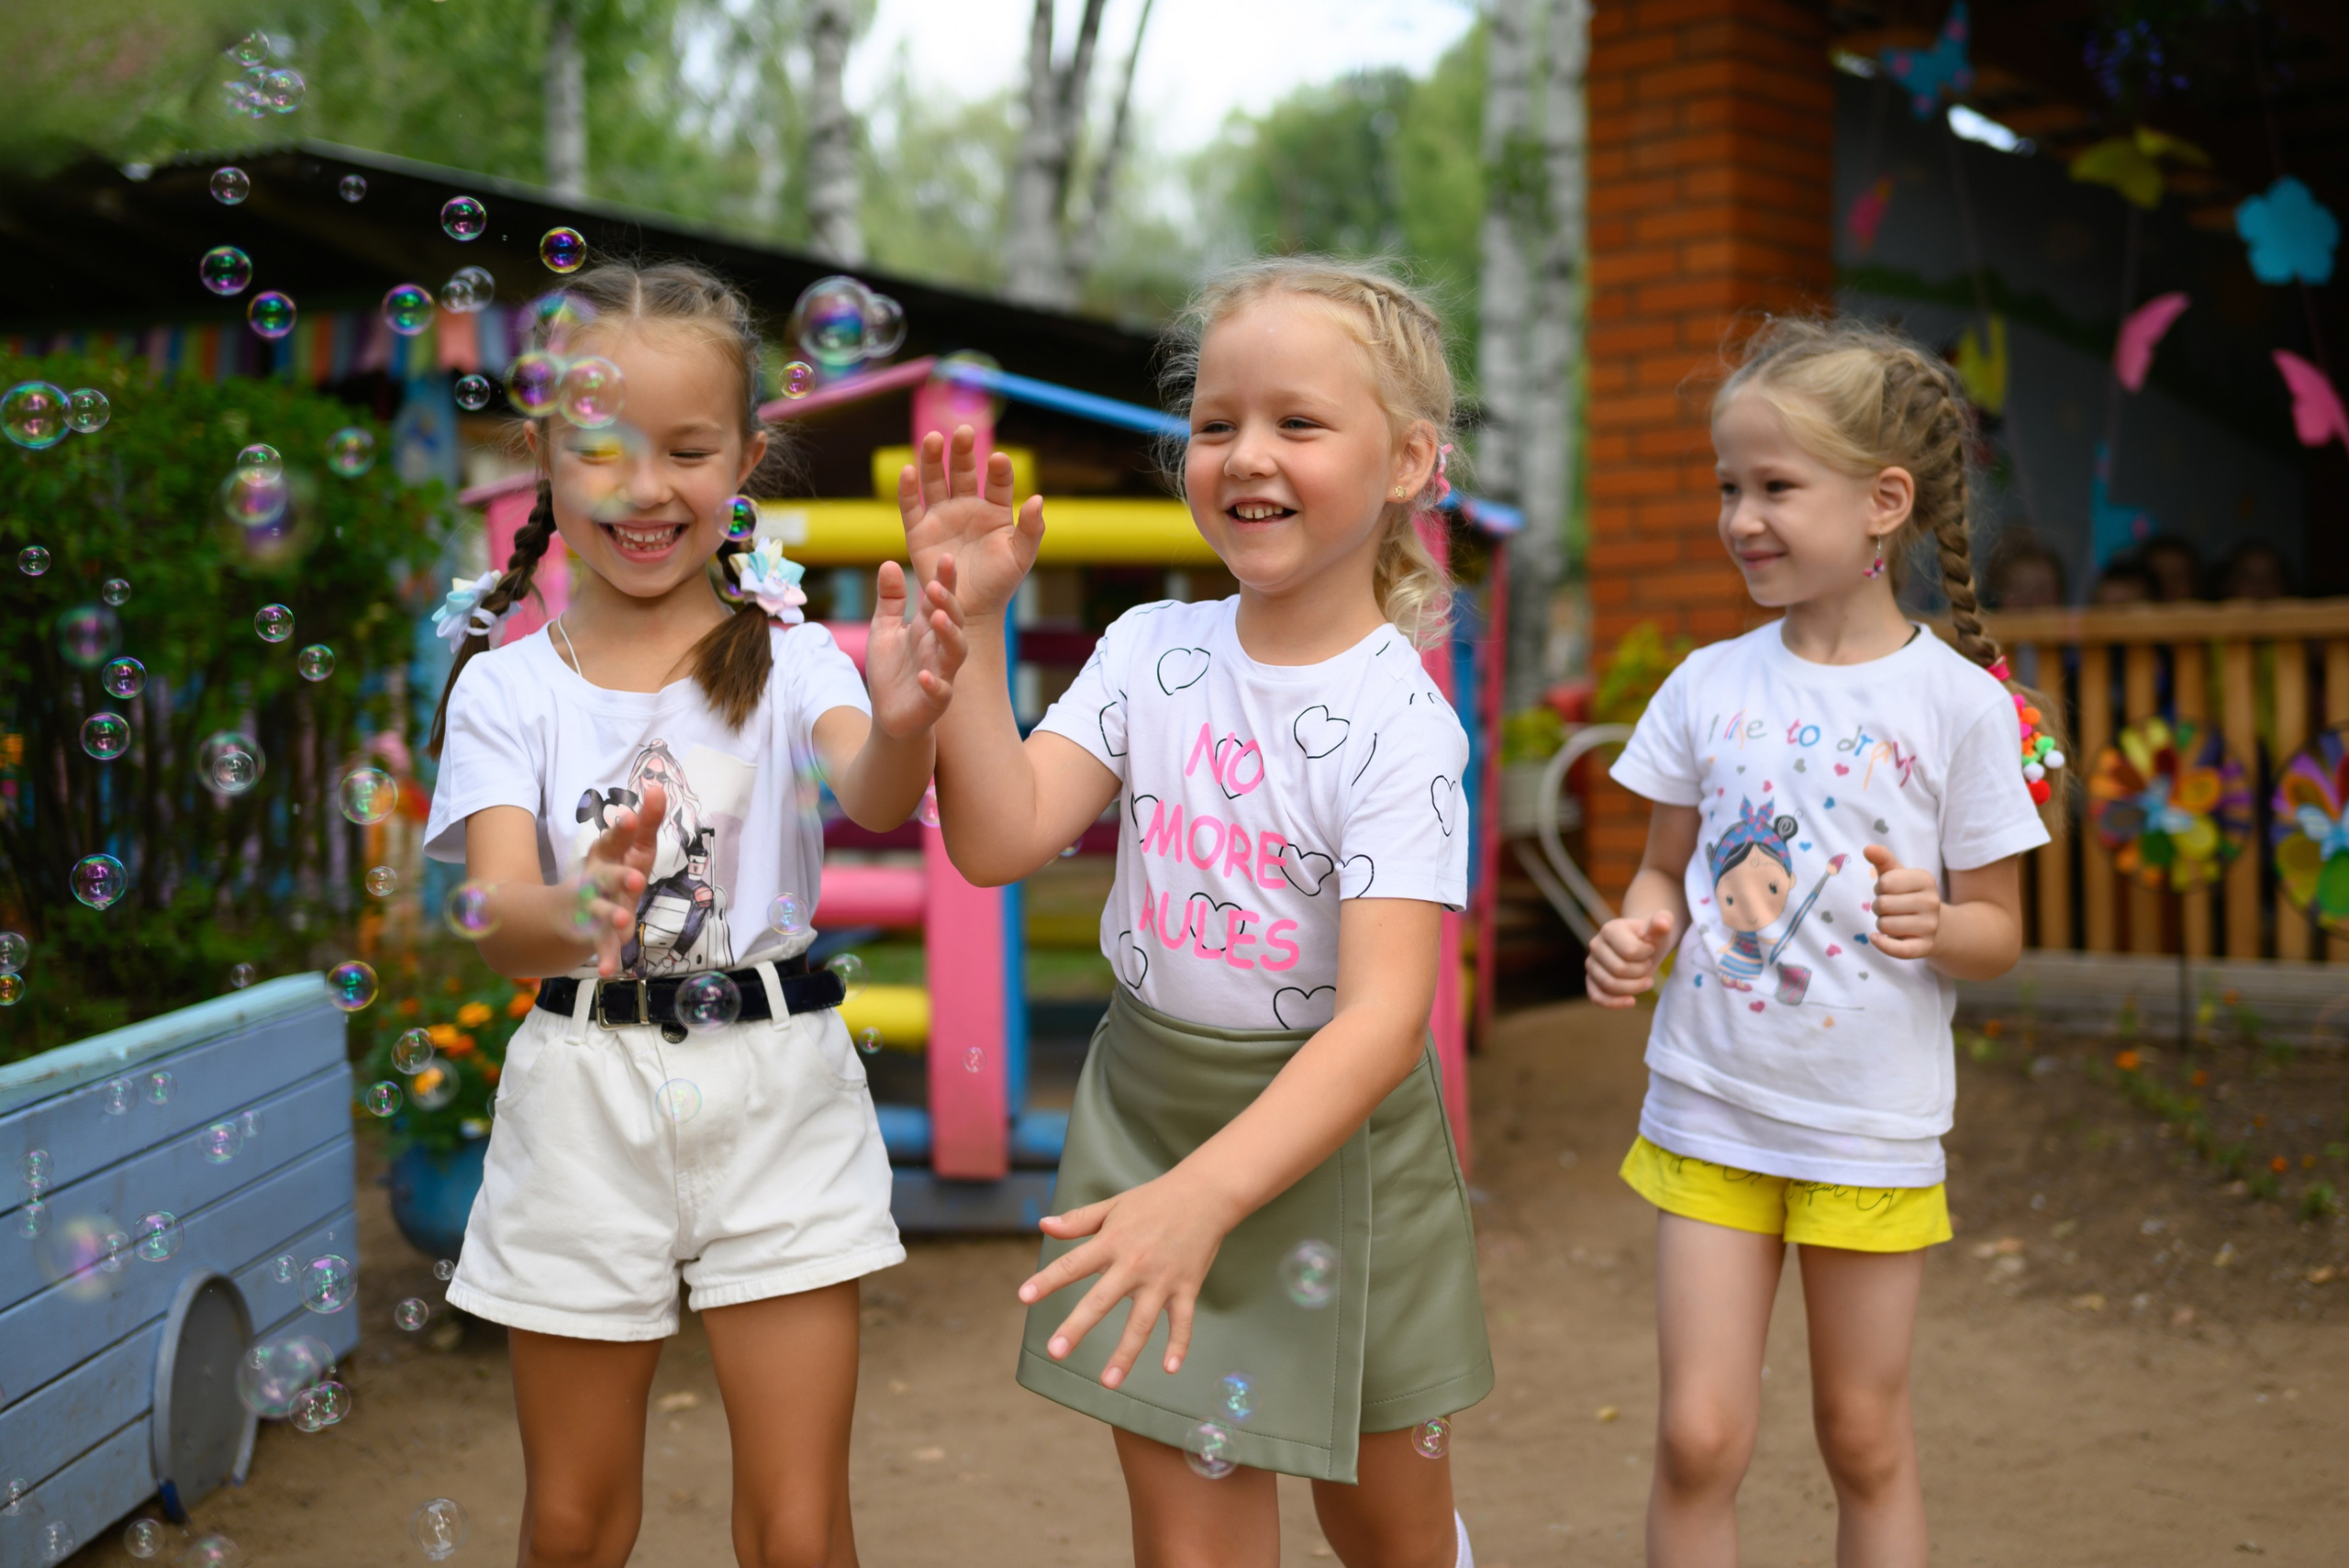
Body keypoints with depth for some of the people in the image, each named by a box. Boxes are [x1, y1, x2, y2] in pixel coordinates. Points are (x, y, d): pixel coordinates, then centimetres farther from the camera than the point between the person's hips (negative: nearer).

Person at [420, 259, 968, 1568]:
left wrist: (902, 724, -47)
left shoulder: (788, 659, -2)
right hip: (585, 1100, 1)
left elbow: (872, 800, -23)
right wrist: (574, 914, -38)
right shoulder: (506, 688, 0)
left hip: (775, 1088, -1)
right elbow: (493, 922, -14)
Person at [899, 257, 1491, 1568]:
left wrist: (1205, 1195, -39)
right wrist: (968, 625, -18)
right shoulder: (1152, 650, -4)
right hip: (1150, 1107, 3)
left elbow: (1385, 1015, -27)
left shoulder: (1397, 721, -19)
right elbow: (999, 839, -12)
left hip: (1333, 1130, -2)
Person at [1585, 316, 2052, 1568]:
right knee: (1699, 1437, 2)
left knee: (1865, 1440, 12)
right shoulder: (1709, 685, 0)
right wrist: (1638, 929, -11)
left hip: (1871, 1129, -2)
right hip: (1708, 1108, 2)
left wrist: (1933, 925, -23)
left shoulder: (1961, 704, -8)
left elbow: (1998, 932, -1)